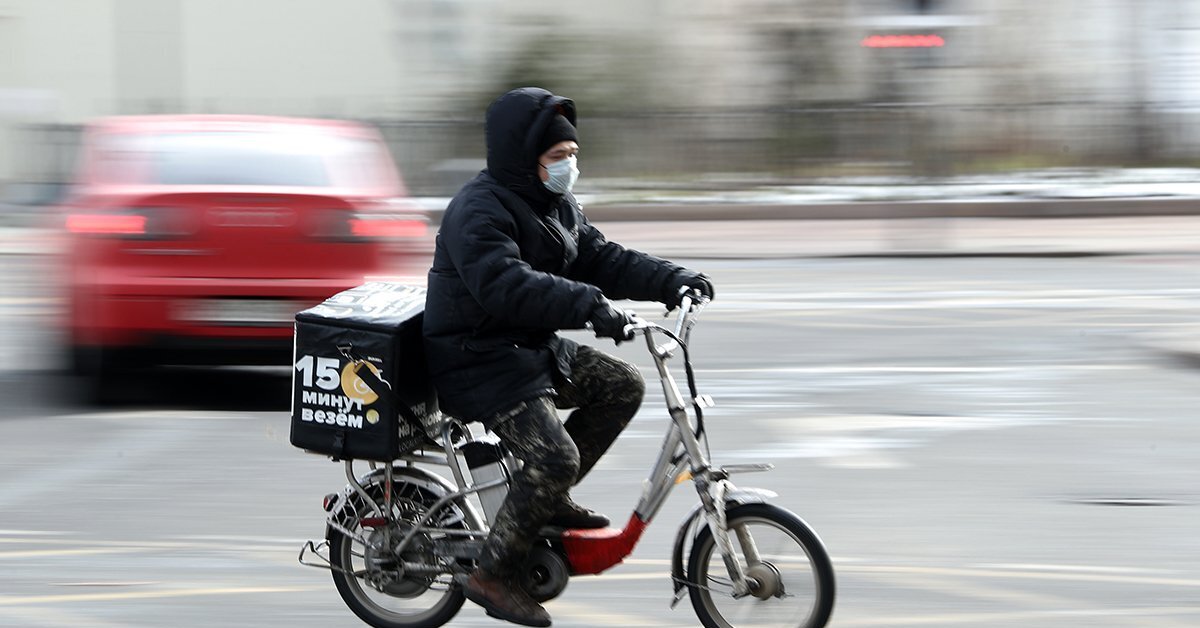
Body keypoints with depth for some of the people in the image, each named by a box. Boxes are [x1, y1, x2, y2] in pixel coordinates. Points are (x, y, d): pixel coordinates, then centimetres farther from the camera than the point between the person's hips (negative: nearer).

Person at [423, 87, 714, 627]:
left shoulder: (556, 206, 12)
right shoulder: (479, 212, -21)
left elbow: (601, 259, 11)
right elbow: (506, 285, -36)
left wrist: (671, 281, -4)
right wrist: (589, 305, -44)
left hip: (533, 347, 10)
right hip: (479, 361, -10)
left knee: (622, 385, 4)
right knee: (554, 457, -21)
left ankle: (548, 499, 11)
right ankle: (494, 576, -9)